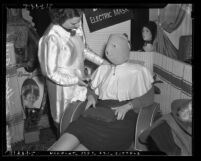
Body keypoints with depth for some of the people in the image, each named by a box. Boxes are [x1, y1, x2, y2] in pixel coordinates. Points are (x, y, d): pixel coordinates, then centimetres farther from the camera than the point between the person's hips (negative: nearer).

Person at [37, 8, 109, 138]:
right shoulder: (53, 38, -30)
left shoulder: (75, 26, -10)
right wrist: (75, 80, -20)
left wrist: (100, 61, 2)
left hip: (80, 80, 6)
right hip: (63, 84, -6)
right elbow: (51, 72, -22)